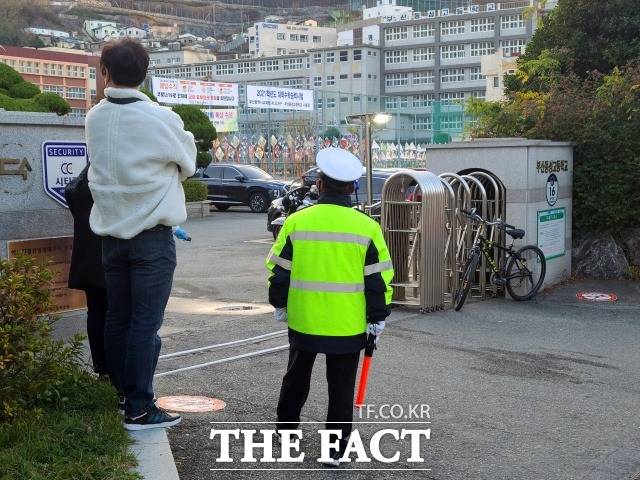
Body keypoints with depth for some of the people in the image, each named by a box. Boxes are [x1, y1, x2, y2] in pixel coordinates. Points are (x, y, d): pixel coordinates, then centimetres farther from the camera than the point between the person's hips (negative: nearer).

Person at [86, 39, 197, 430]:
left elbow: (102, 166, 4)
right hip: (152, 236, -5)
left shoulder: (95, 118, 1)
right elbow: (188, 165, 2)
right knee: (145, 323, -2)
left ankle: (123, 394, 25)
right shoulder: (160, 118, -13)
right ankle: (139, 409, 1)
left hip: (112, 233, 5)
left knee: (117, 319, 13)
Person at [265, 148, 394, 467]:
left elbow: (279, 273, 1)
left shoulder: (296, 222, -5)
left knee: (297, 376, 23)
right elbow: (378, 281, -5)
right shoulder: (367, 228, -7)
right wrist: (377, 321, 5)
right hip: (348, 325, -2)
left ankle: (286, 426, 40)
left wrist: (280, 307, 16)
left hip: (303, 321, 2)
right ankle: (335, 449, 12)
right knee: (341, 387, 9)